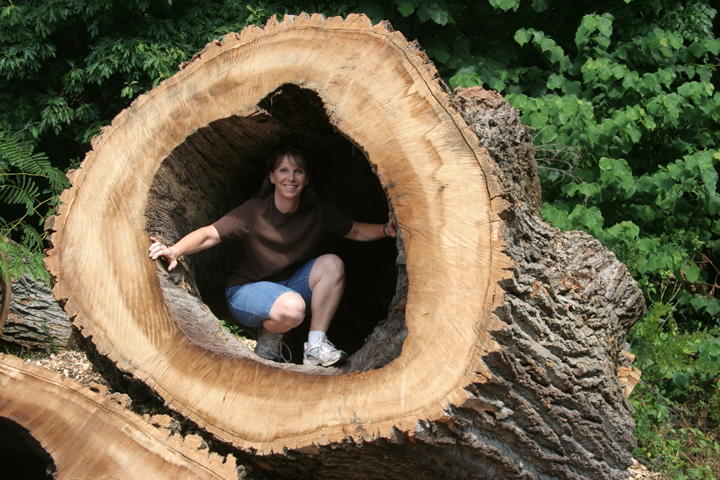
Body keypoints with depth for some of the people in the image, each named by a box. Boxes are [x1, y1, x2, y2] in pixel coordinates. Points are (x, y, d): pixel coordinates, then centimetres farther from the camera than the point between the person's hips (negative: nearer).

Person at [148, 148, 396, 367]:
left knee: (332, 264, -21)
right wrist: (174, 251, -44)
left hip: (288, 286, 5)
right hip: (245, 289, -5)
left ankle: (315, 345, -17)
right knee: (292, 308, -37)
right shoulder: (254, 211, -19)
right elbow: (210, 234, -27)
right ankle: (268, 337, -1)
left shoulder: (317, 212, -5)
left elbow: (356, 231, 2)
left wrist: (386, 229, -18)